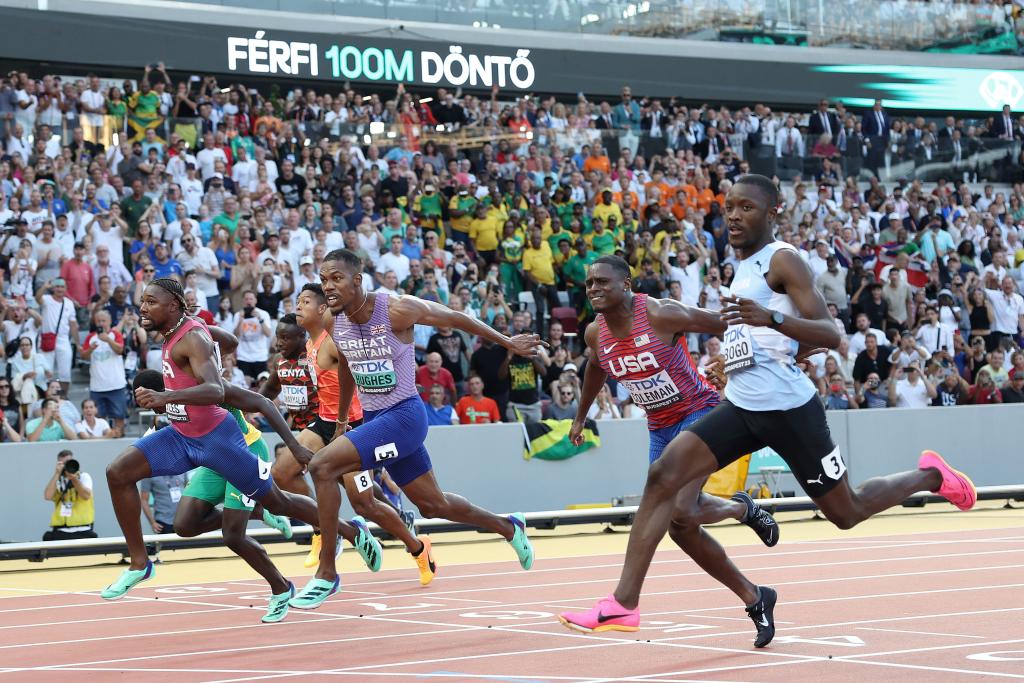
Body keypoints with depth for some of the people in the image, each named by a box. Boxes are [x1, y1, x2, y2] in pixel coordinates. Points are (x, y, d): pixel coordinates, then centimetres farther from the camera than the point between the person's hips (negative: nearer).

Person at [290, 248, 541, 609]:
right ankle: (508, 527, 43)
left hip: (404, 415, -7)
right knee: (433, 505, 18)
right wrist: (341, 421, 31)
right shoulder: (334, 323, 1)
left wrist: (508, 342, 6)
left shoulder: (396, 309, -18)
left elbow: (454, 318, -4)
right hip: (373, 418, 7)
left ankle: (326, 573, -16)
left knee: (322, 466, -23)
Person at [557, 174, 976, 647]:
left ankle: (929, 476, 34)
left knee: (847, 512, 7)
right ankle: (624, 603, -13)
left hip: (786, 406, -7)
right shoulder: (744, 267, 16)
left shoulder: (782, 259, -10)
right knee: (664, 476, -13)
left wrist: (772, 319, -34)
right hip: (741, 406, 8)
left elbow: (830, 336, -19)